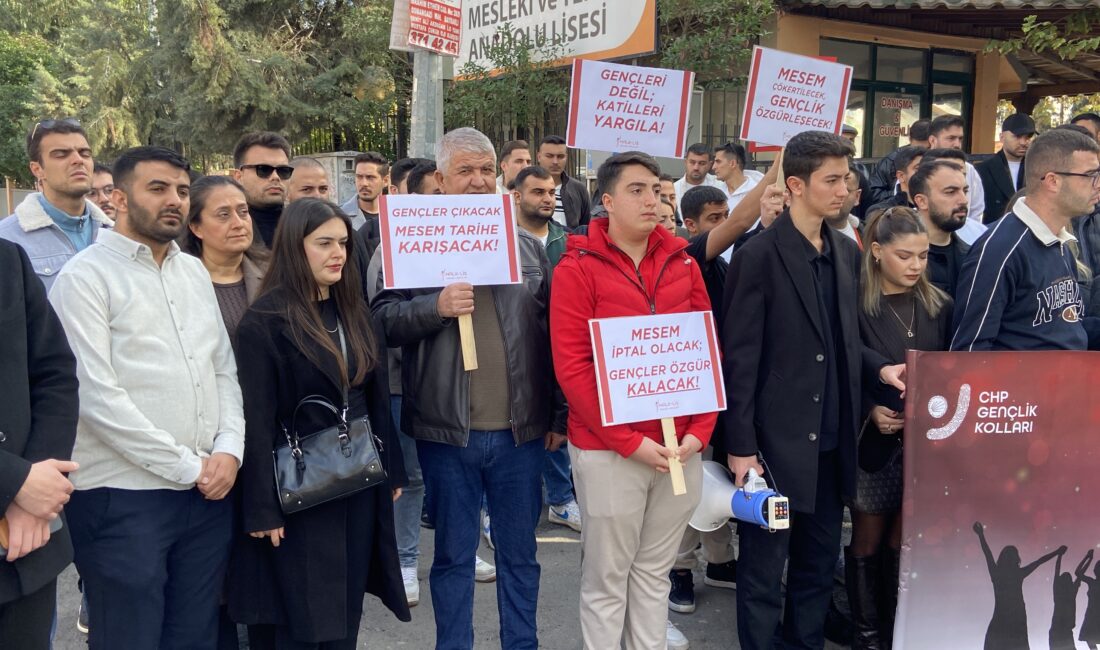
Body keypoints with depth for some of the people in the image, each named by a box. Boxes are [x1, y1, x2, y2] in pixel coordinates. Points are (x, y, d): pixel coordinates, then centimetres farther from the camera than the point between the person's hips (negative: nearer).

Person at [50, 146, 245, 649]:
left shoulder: (195, 272, 14)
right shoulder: (84, 278, -6)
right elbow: (98, 397, -15)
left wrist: (228, 451, -3)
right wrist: (188, 467, -13)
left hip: (208, 493, 6)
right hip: (123, 499, -6)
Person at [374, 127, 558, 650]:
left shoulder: (527, 246, 8)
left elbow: (553, 330, 10)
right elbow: (382, 319, -6)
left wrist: (559, 414, 8)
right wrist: (436, 307, -22)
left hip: (521, 430, 2)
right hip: (447, 431, -2)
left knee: (519, 552, 14)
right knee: (453, 554, 12)